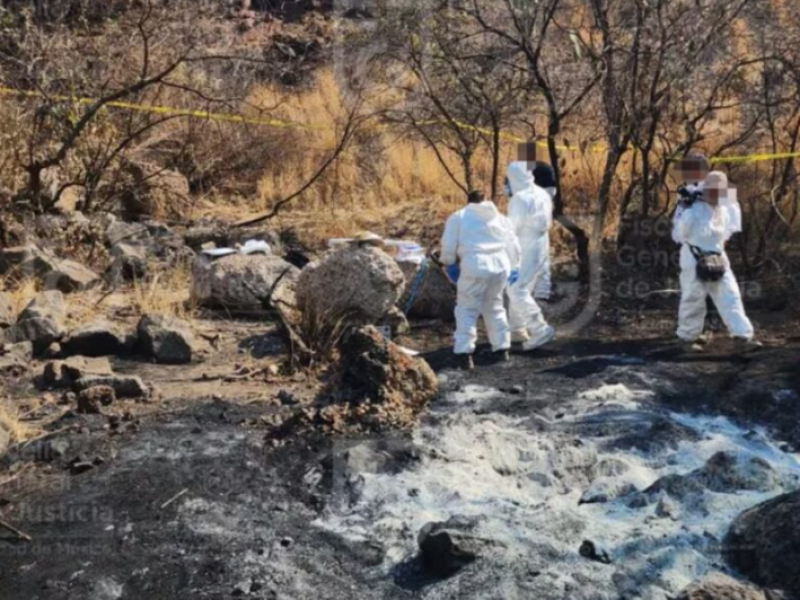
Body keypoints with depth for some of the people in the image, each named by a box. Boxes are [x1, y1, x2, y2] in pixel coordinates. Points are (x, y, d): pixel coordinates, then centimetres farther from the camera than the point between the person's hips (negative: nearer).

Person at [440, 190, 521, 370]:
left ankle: (466, 354, -5)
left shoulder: (458, 216, 12)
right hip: (500, 264, 4)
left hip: (475, 265, -4)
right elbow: (514, 246, 22)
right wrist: (514, 267, 35)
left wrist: (449, 263, 23)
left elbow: (448, 245, 6)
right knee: (494, 307, 22)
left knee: (467, 310, 5)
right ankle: (502, 349, 24)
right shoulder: (500, 217, 23)